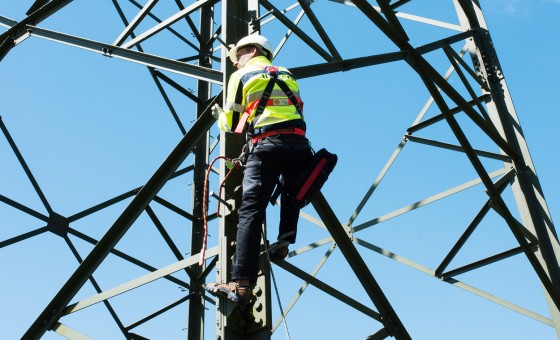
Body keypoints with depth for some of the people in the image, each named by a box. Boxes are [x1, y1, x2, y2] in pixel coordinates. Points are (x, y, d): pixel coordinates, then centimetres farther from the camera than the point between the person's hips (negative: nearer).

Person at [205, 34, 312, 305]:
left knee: (250, 212, -10)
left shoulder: (241, 76, 15)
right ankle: (283, 243, 9)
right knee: (291, 196, 29)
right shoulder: (287, 75, 28)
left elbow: (231, 124, 15)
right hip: (299, 144, 5)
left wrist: (219, 115, 37)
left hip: (266, 144, -4)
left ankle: (241, 284, -18)